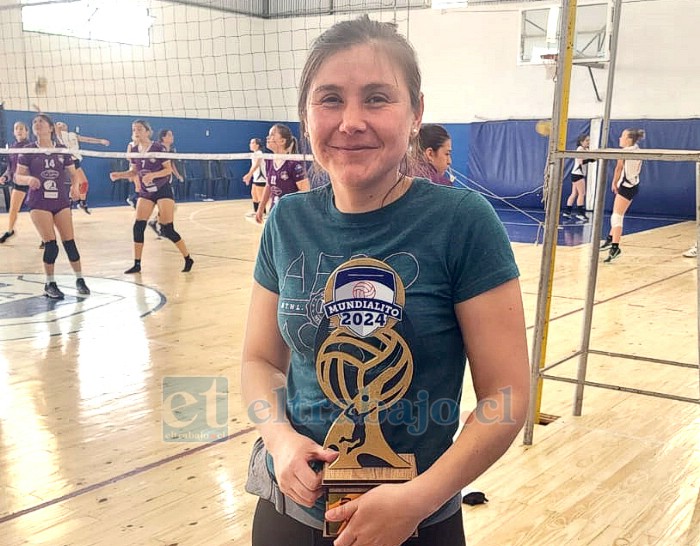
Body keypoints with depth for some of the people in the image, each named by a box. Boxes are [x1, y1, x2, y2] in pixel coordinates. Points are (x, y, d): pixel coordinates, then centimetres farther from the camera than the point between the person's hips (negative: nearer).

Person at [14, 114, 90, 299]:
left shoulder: (62, 150, 5)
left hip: (61, 201, 2)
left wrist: (75, 185, -11)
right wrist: (28, 179, -22)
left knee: (69, 242, -1)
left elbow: (74, 174, 10)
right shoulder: (28, 150, 1)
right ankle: (50, 284, 8)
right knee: (50, 244, -8)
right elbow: (18, 176, 0)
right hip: (39, 203, -2)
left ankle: (80, 280, 13)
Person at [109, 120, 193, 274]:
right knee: (138, 226, -5)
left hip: (163, 190, -5)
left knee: (167, 229, -9)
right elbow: (134, 171, 11)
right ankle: (137, 264, 5)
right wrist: (119, 174, -5)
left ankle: (188, 259, 5)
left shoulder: (158, 148, -14)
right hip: (145, 192, 5)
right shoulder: (134, 149, 1)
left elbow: (168, 169, -13)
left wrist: (153, 175, -28)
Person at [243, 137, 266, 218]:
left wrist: (249, 175, -35)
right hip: (256, 178, 10)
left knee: (260, 196, -7)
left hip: (261, 178, -10)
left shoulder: (259, 153, -14)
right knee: (253, 194, 14)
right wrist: (249, 176, 26)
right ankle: (256, 211, 22)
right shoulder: (254, 154, 14)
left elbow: (256, 165, -26)